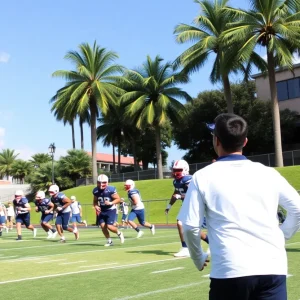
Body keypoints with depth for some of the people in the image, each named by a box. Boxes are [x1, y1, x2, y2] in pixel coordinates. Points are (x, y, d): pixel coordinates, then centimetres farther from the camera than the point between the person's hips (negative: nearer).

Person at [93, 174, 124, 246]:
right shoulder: (95, 191, -4)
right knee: (102, 226, -4)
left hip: (111, 210, -5)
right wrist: (96, 206, -9)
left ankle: (119, 233, 17)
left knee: (109, 226, -15)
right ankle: (109, 241, 15)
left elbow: (118, 199, -12)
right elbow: (95, 201, 11)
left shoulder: (111, 189, -19)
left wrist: (111, 203, -27)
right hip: (102, 210, 5)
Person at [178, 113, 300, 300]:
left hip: (230, 271, -2)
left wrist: (198, 258, 16)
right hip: (273, 268, 2)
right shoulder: (268, 173, 7)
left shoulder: (203, 177, 0)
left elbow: (190, 227, -1)